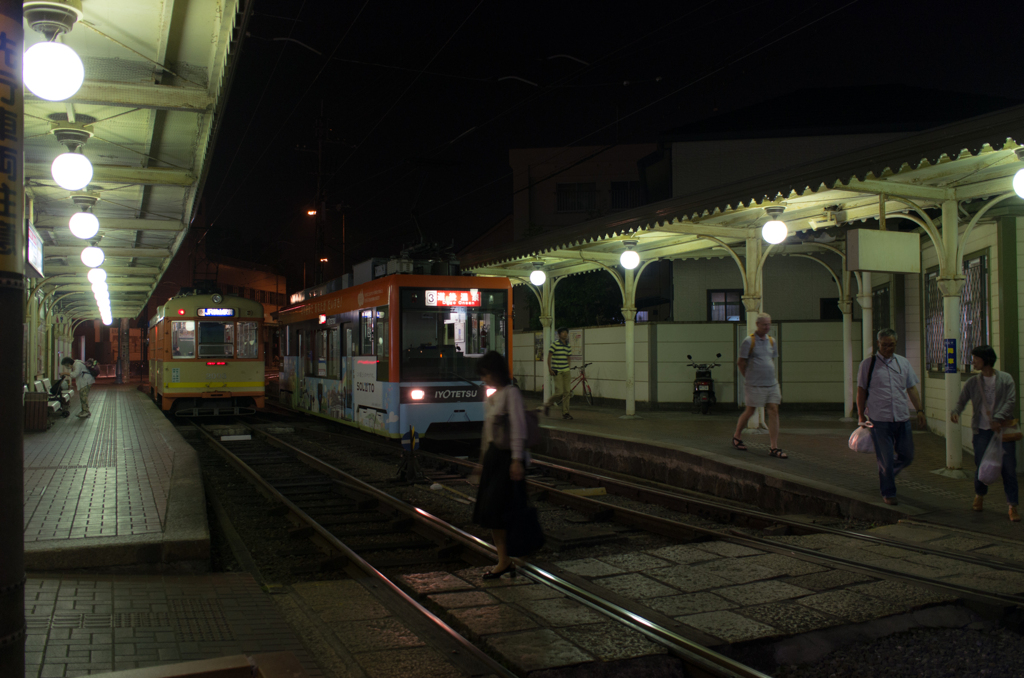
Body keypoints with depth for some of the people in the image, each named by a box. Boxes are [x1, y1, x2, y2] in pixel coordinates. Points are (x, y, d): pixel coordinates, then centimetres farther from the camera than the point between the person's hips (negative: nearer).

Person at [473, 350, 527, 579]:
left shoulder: (511, 393, -11)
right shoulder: (492, 397, 15)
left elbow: (518, 428, -16)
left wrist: (517, 460, -21)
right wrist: (483, 459, 21)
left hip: (507, 457, -8)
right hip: (493, 455, 8)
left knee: (493, 508, -9)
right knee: (488, 510, 6)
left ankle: (504, 560, 2)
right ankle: (505, 561, 13)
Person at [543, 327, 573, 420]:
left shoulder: (568, 345, 11)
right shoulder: (555, 344, -8)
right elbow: (549, 356, -8)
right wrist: (549, 369, -14)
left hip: (566, 371, 6)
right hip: (557, 372, -6)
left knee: (566, 393, 2)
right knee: (559, 392, -12)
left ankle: (565, 413, 7)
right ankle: (547, 404, 14)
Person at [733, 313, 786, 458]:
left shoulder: (771, 341, 11)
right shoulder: (749, 341, -7)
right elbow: (741, 363, -3)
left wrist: (771, 376, 15)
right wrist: (748, 377, 3)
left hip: (772, 383, 5)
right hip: (754, 385, -5)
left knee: (773, 411, -2)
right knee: (750, 411, 5)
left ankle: (774, 447, -1)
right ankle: (736, 436, 29)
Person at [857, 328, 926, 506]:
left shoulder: (904, 363, 11)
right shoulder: (868, 364, 0)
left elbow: (911, 388, 14)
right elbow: (861, 391, 2)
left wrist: (919, 410, 5)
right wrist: (861, 415, 0)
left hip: (902, 418, 4)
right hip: (879, 419, -4)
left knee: (907, 456, 9)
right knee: (886, 459, -1)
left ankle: (887, 474, 37)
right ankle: (888, 493, 16)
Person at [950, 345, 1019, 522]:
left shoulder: (1005, 379, -1)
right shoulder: (973, 382, 6)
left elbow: (1011, 402, -9)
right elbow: (961, 401, 3)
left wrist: (998, 418, -21)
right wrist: (955, 412, -19)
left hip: (1002, 429, -2)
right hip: (982, 430, 2)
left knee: (1008, 467, -3)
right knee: (981, 466, 4)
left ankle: (1013, 506, 5)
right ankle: (979, 496, 30)